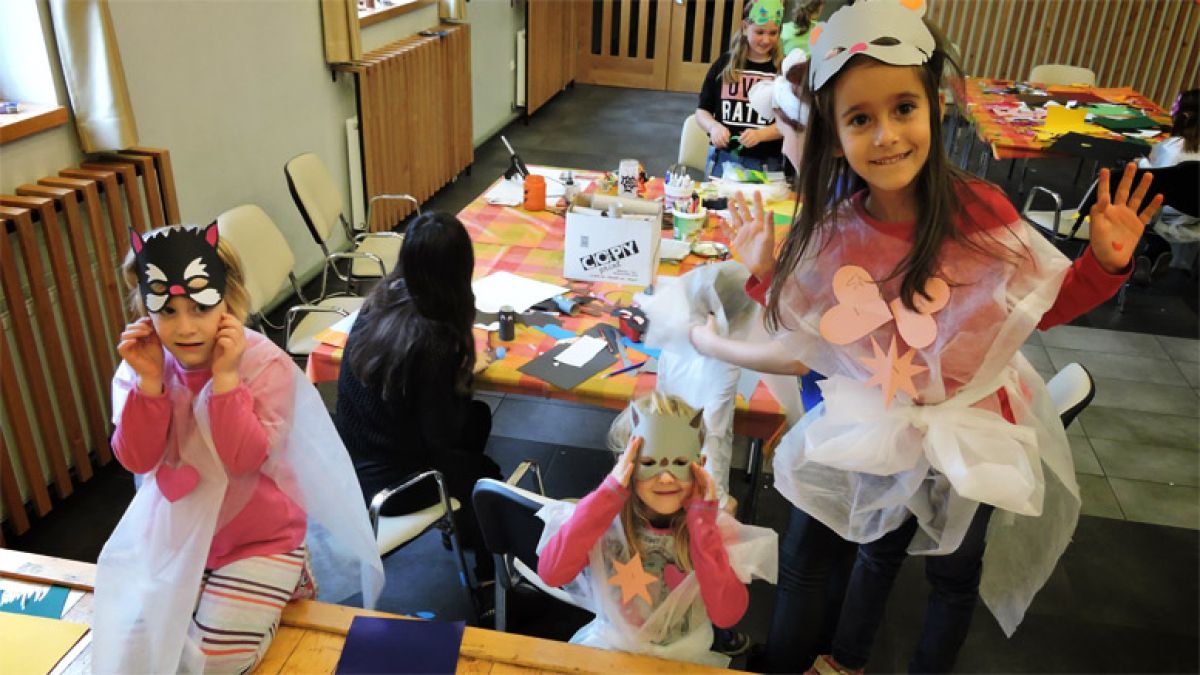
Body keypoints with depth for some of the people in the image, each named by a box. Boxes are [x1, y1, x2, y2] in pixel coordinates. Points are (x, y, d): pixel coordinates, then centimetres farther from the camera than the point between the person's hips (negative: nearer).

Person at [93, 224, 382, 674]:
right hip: (176, 535, 5)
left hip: (259, 539, -5)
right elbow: (137, 459, -14)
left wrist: (224, 377, -34)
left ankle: (287, 582, 17)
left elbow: (244, 459, -27)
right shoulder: (140, 365, -7)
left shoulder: (265, 365, -20)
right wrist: (149, 381, -26)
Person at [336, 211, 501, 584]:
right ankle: (487, 574, 46)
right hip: (383, 483, -6)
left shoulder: (381, 300, -9)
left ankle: (462, 520, 42)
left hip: (350, 460, 6)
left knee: (478, 417, 22)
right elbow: (441, 434, -20)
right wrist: (464, 375, -7)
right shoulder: (433, 341, -31)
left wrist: (454, 367, 1)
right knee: (487, 475, 21)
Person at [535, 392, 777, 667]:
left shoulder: (712, 524, -7)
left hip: (683, 660, 1)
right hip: (607, 651, 0)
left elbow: (727, 615, -18)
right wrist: (608, 495, -23)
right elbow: (551, 573, -23)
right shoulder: (607, 515, -9)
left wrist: (702, 524, -20)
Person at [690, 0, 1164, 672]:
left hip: (975, 435, -2)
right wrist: (766, 272, -11)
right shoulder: (834, 235, -15)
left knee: (955, 569, 22)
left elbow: (1046, 303, -8)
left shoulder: (979, 209, -24)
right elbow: (809, 340, -2)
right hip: (888, 434, 2)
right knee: (879, 549, 26)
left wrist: (1104, 263, -25)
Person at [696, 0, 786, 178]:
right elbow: (702, 111, 6)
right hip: (723, 159, 2)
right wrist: (714, 126, -16)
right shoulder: (724, 64, 3)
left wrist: (760, 134, -22)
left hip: (766, 165, -1)